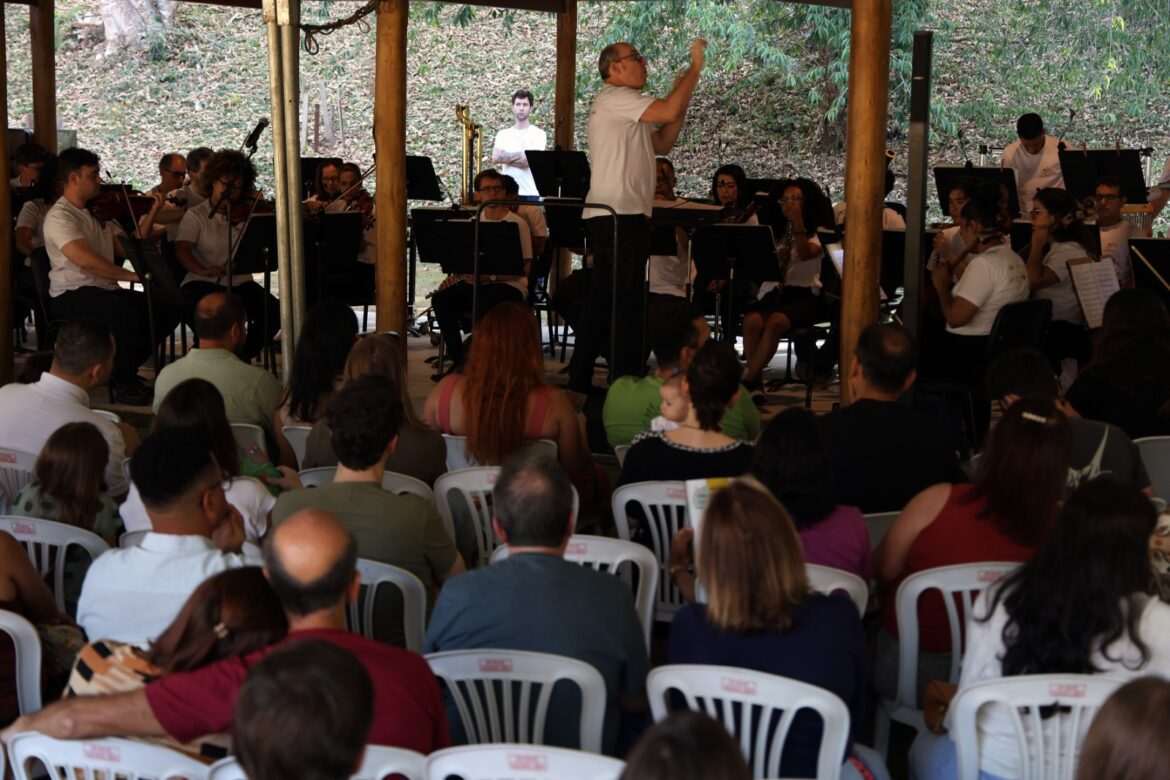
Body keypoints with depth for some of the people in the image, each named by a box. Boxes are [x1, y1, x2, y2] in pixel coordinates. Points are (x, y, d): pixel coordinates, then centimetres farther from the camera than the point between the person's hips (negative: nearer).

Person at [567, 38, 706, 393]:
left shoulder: (624, 106, 23)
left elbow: (662, 143, 20)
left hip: (607, 216, 11)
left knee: (601, 300, 12)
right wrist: (696, 66, -12)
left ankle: (580, 381, 16)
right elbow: (669, 111, -22)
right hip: (619, 215, -11)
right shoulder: (615, 98, -10)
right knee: (627, 303, -10)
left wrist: (682, 96, 11)